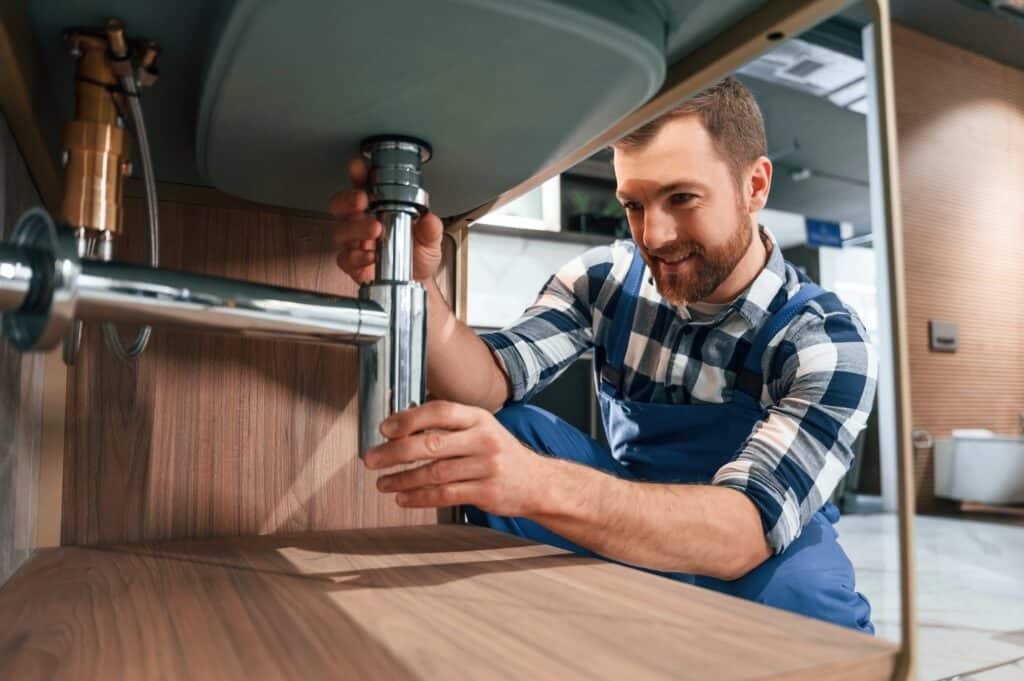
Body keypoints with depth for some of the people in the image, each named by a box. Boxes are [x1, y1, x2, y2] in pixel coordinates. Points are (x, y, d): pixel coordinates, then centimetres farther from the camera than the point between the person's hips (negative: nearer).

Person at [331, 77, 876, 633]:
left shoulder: (828, 344, -22)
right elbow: (491, 382, -20)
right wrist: (417, 287, -41)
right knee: (487, 435, -18)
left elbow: (746, 532, -36)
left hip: (768, 555, -2)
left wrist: (538, 483, -53)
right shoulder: (608, 279, -12)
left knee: (799, 583, -37)